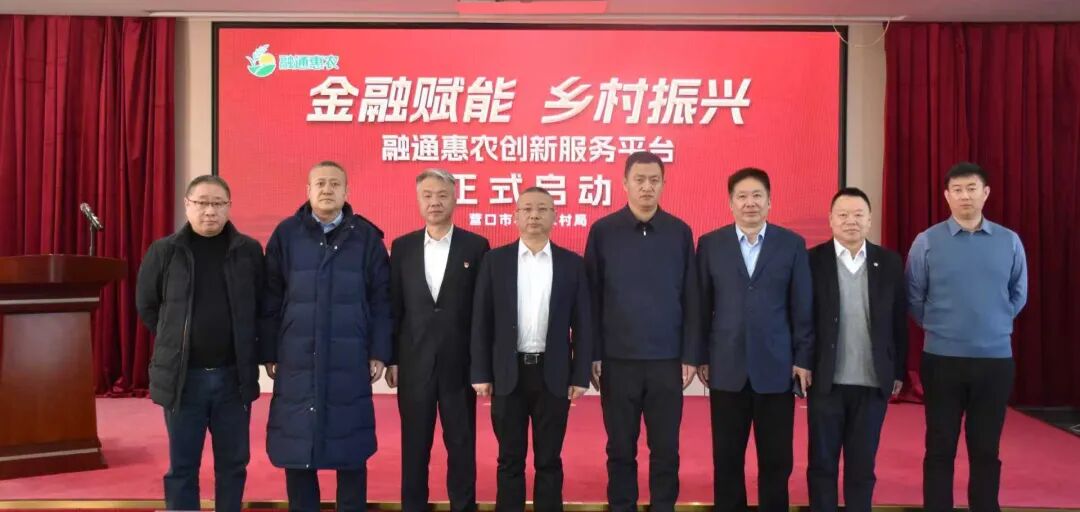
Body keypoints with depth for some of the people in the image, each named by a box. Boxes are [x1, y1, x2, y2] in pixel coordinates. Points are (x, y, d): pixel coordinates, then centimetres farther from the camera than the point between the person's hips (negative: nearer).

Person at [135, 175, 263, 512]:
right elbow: (146, 306, 9)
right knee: (182, 467, 8)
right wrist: (176, 342, 8)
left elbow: (262, 306, 7)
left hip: (234, 375, 1)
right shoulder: (164, 252, -1)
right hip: (182, 376, 0)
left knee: (233, 464, 11)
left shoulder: (249, 251, 0)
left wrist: (245, 348, 3)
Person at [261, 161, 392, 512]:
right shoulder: (286, 234, 4)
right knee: (296, 444, 8)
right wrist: (270, 352, 2)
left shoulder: (366, 236, 2)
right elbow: (271, 299, 4)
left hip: (349, 362, -1)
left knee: (351, 446, 7)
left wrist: (379, 352, -2)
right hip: (296, 361, 1)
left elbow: (381, 299, 2)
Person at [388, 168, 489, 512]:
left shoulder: (476, 246, -1)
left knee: (461, 445, 8)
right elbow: (393, 306, 6)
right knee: (414, 446, 10)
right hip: (414, 362, 2)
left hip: (459, 362, -1)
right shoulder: (402, 246, 5)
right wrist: (391, 358, 3)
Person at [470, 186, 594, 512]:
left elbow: (582, 324, 3)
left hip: (554, 374, 0)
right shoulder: (495, 260, 3)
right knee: (509, 459, 9)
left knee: (549, 459, 9)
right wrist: (481, 373, -3)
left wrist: (580, 376, -2)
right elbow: (482, 321, 2)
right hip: (508, 373, 0)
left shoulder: (572, 263, 3)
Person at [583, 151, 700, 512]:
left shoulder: (680, 232, 2)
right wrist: (592, 355, -3)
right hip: (618, 360, -1)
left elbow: (690, 299, 3)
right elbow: (592, 298, 0)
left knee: (666, 448, 9)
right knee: (620, 448, 10)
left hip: (667, 360, 1)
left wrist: (690, 356, 0)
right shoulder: (603, 231, -1)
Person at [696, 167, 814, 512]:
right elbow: (702, 306, 4)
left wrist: (804, 359, -1)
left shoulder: (792, 244, 3)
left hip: (776, 367, 0)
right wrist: (701, 357, 2)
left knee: (777, 460, 8)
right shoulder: (710, 244, 4)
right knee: (727, 459, 9)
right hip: (726, 368, 0)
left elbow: (802, 308, 3)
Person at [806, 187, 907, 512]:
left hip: (873, 382, 2)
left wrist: (898, 372, 6)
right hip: (826, 381, -1)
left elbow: (899, 322, 6)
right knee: (822, 463, 8)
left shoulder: (889, 262, 4)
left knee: (863, 466, 11)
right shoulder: (812, 260, -3)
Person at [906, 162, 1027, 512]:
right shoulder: (926, 242, -3)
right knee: (940, 449, 6)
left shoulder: (1009, 241, 3)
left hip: (996, 359, 2)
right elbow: (914, 299, 5)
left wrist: (994, 325, 13)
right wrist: (938, 327, 8)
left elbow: (1018, 295, 14)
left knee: (986, 450, 10)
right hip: (942, 358, -1)